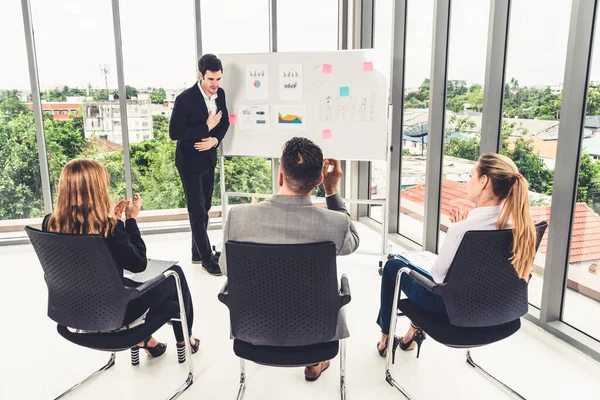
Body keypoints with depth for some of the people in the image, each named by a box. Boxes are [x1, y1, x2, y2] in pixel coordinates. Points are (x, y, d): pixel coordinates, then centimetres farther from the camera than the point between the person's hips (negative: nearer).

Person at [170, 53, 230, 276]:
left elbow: (225, 121, 9)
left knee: (205, 208, 14)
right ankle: (207, 258, 9)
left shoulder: (220, 94, -2)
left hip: (209, 159, 7)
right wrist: (206, 128, -24)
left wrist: (215, 139, -10)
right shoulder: (185, 99, -21)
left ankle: (198, 253, 28)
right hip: (190, 161, -7)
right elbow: (174, 133, -20)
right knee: (197, 210, -3)